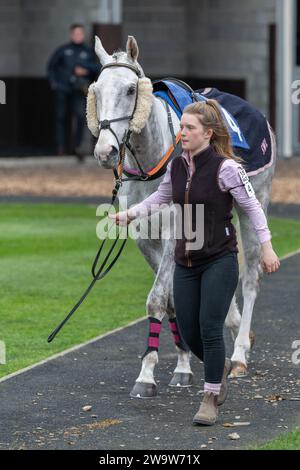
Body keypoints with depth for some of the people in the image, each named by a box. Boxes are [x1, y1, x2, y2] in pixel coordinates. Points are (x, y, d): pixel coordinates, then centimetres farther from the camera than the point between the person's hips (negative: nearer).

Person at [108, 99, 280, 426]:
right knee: (188, 332, 6)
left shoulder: (225, 167, -13)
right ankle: (220, 366, 37)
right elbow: (160, 198, 20)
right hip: (186, 263, 6)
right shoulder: (176, 166, 5)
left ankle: (210, 399, 2)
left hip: (220, 261, -6)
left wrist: (266, 246, -8)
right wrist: (129, 214, 7)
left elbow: (251, 206, -7)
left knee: (209, 328, -11)